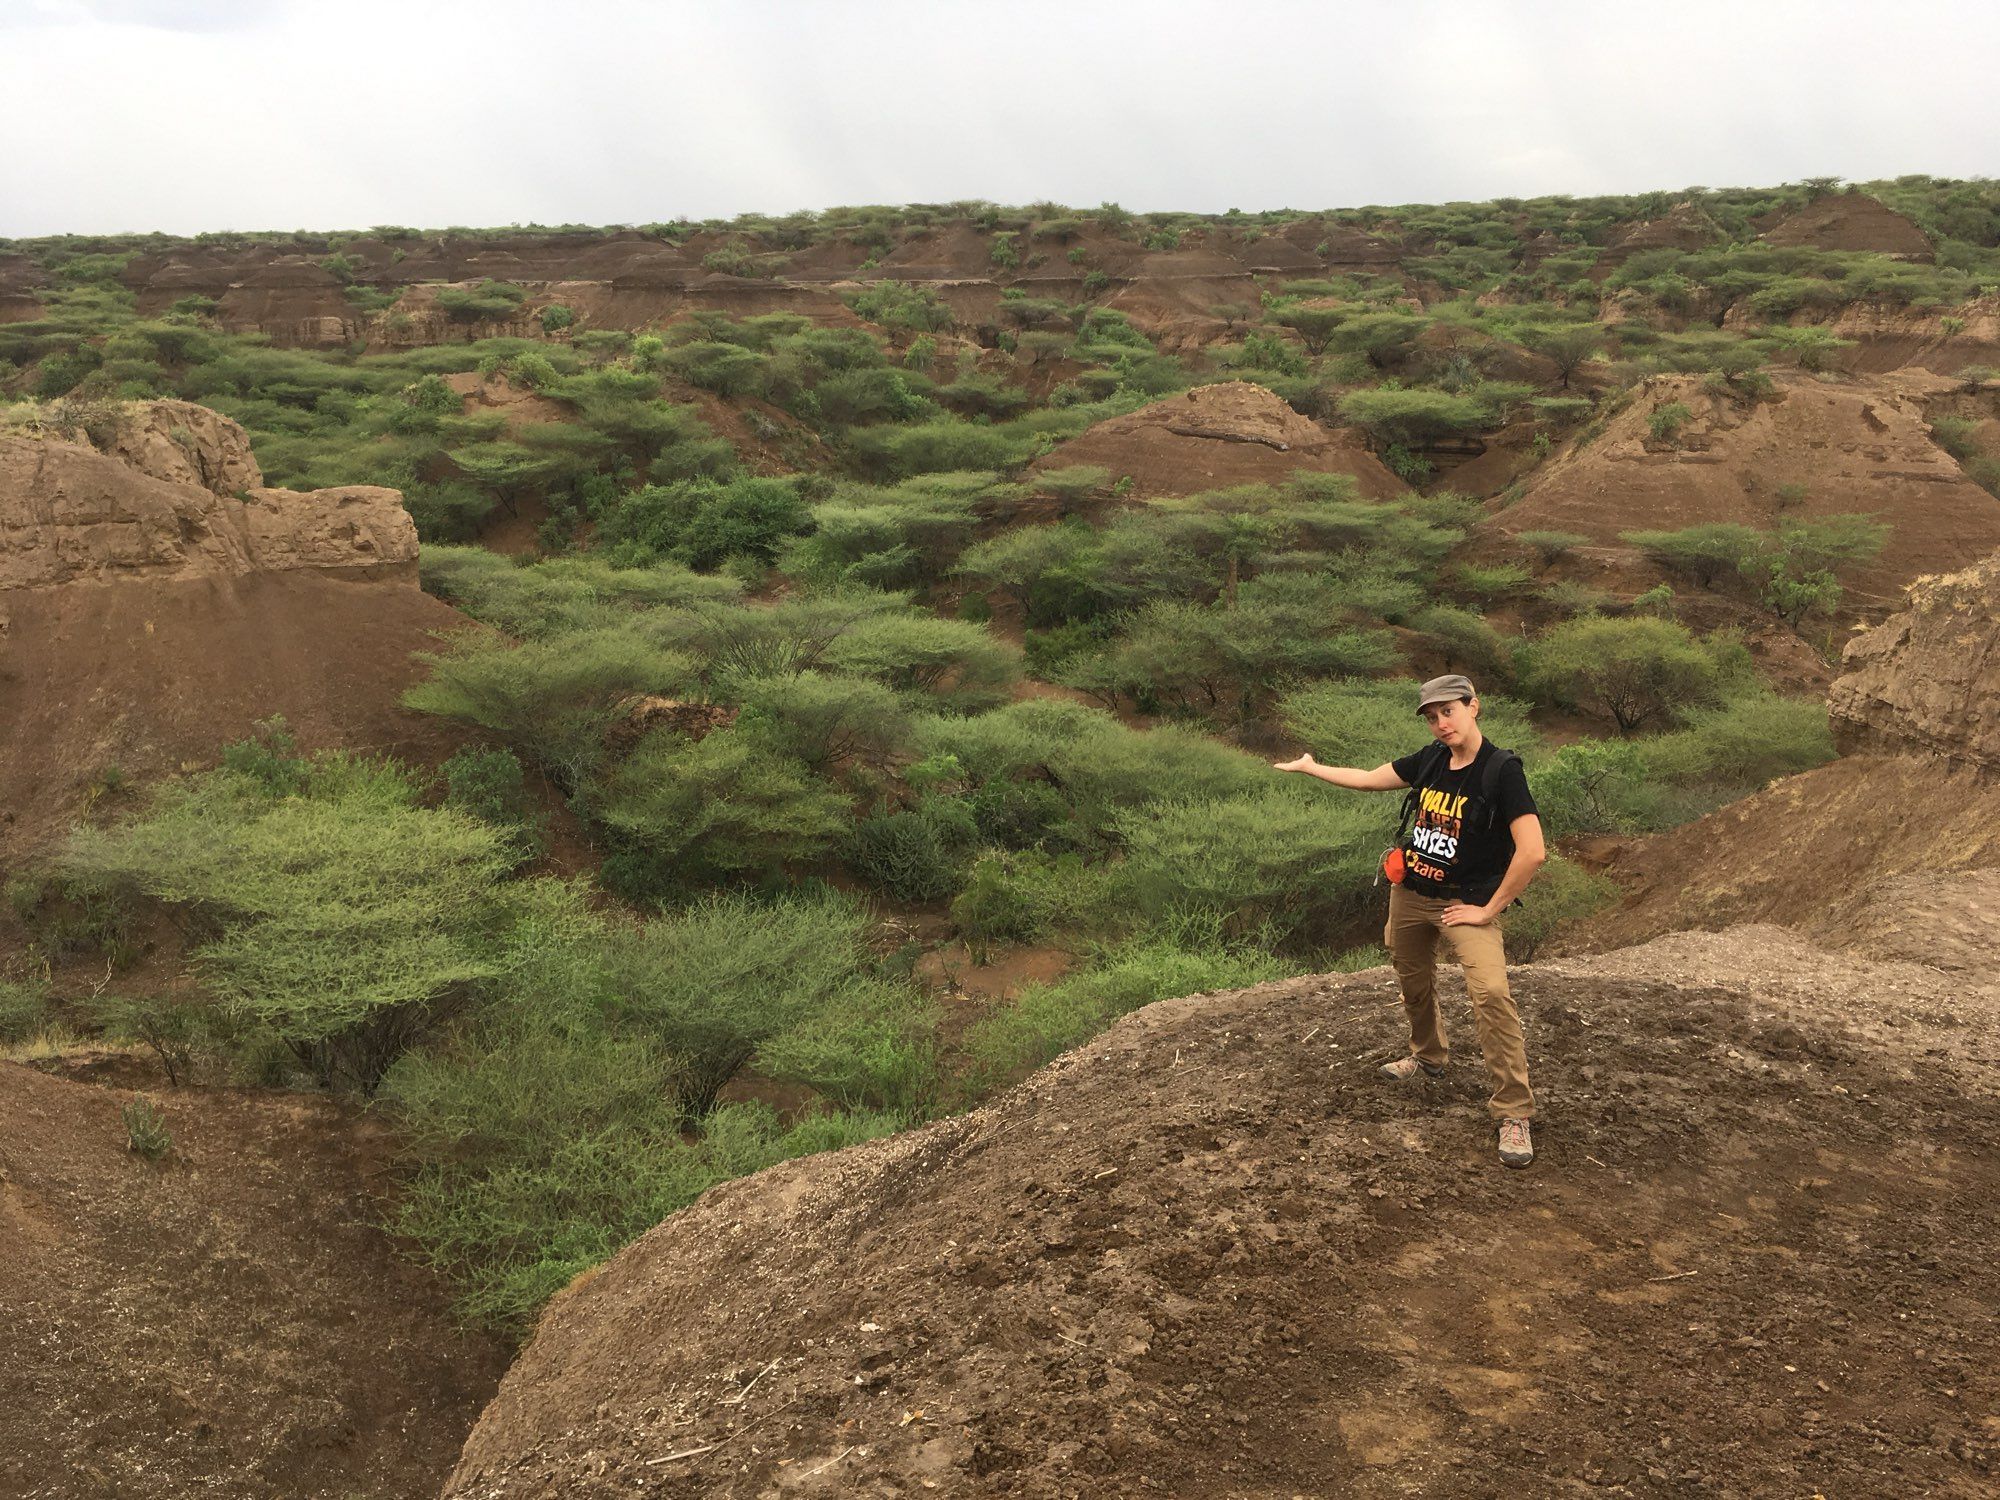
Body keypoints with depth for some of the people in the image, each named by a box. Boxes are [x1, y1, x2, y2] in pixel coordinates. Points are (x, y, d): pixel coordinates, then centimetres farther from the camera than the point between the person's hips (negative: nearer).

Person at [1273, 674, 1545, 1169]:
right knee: (1414, 982, 22)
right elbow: (1368, 779, 15)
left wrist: (1489, 910, -19)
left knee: (1491, 993, -23)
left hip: (1465, 902, -6)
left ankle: (1514, 1114, -15)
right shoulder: (1431, 760, -1)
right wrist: (1310, 767, 22)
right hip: (1410, 894, 6)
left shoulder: (1501, 770, -20)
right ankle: (1428, 1057, 50)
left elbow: (1532, 851, -25)